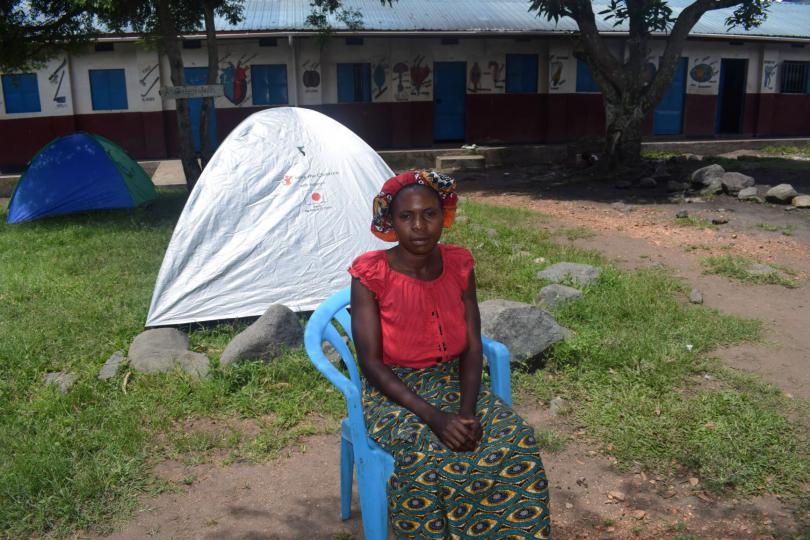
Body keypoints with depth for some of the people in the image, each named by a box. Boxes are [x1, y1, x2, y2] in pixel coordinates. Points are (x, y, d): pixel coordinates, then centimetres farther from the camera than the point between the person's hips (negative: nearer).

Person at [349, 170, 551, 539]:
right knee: (428, 455, -33)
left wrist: (467, 410, -19)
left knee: (514, 439, -22)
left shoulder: (459, 265, -2)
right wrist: (432, 416, -26)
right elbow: (372, 364, -16)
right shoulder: (371, 274, -14)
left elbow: (472, 348, -2)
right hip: (394, 393, -3)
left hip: (454, 384, 4)